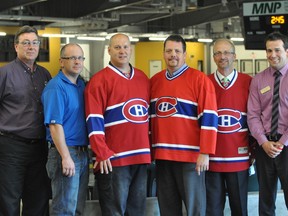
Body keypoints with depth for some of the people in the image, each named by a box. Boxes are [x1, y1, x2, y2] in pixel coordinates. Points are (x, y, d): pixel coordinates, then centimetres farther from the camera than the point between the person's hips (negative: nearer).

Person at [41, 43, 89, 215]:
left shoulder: (81, 85, 13)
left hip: (83, 153, 8)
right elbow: (55, 125, -19)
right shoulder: (56, 88, -13)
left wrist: (86, 152, 10)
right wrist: (66, 157, -22)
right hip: (65, 152, -8)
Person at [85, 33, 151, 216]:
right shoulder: (100, 80, -4)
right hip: (114, 159, -6)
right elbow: (94, 120, -10)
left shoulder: (143, 78, 15)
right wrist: (102, 153, -16)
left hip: (142, 157, 6)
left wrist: (150, 148, 17)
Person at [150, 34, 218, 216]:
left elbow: (209, 117, -9)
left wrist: (205, 153, -14)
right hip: (162, 155, 5)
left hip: (190, 155, -5)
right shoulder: (155, 81, 12)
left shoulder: (199, 79, -5)